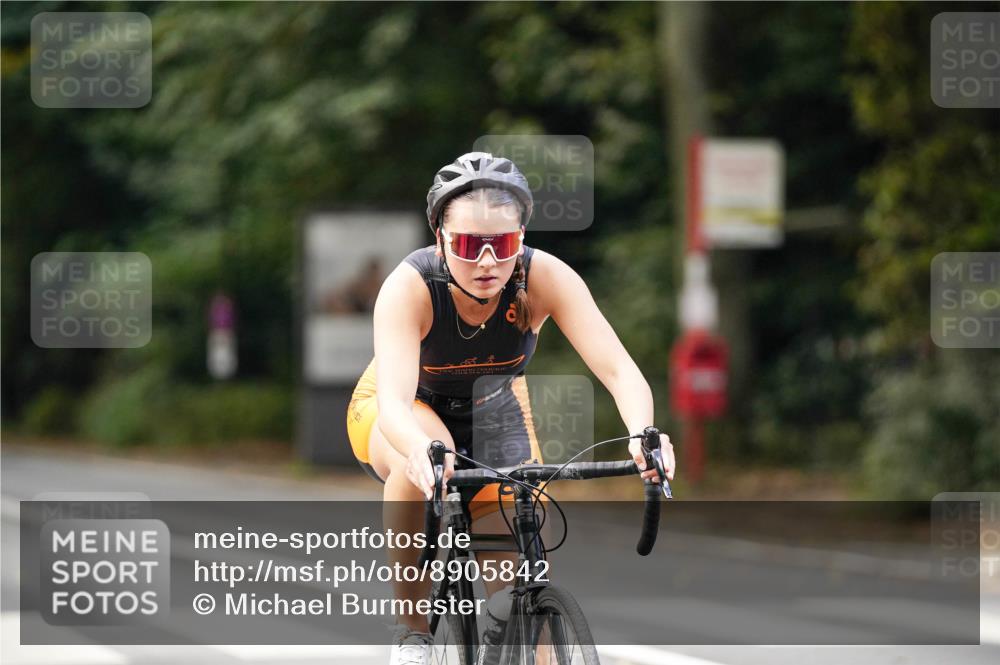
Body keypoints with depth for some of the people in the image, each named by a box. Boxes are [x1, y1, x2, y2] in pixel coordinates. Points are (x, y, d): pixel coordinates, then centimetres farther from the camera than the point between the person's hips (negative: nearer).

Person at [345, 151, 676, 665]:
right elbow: (395, 402, -47)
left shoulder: (545, 277, -29)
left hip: (494, 416, 3)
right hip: (403, 420, -3)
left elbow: (620, 372, -37)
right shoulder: (409, 287, -35)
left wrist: (643, 436, -58)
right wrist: (421, 449, -70)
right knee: (426, 459, -38)